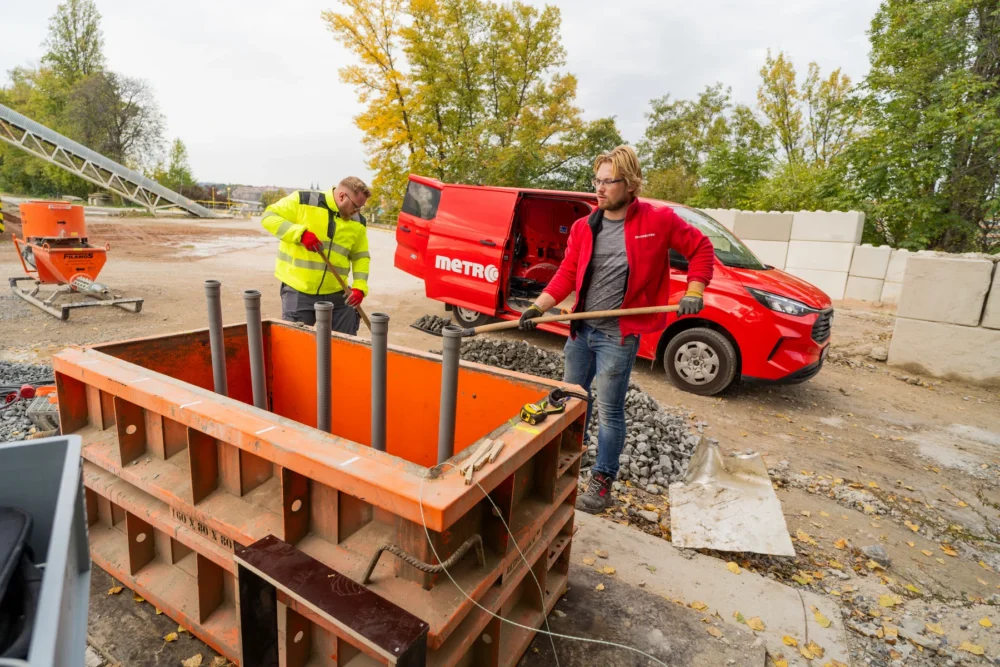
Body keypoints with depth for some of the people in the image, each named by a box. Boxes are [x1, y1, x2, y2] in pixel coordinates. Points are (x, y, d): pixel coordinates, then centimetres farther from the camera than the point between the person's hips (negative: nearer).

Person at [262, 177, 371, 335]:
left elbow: (361, 256, 10)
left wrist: (360, 286, -4)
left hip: (336, 294, 4)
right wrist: (301, 233, -21)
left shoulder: (357, 222, 6)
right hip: (298, 291, -3)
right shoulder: (303, 201, -7)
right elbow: (269, 216, -7)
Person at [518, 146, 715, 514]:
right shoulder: (584, 227, 3)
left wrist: (694, 291, -7)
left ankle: (602, 482, 21)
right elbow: (566, 275, 2)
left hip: (618, 335, -5)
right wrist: (538, 307, -9)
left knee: (609, 411, 3)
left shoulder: (658, 220, -8)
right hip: (581, 329, 5)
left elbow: (701, 247, 3)